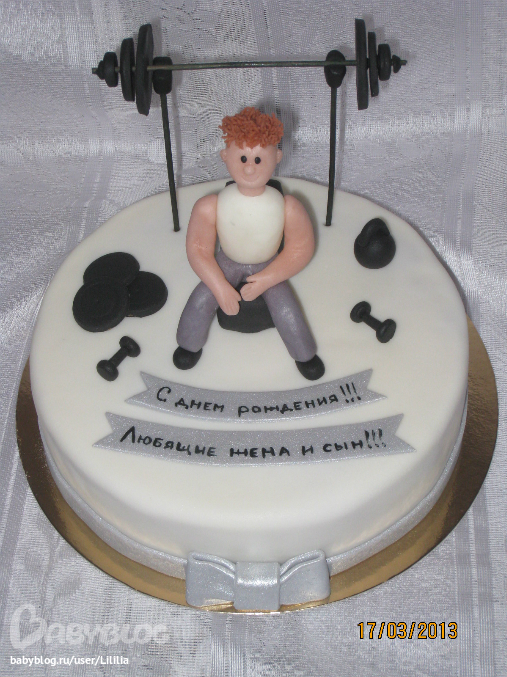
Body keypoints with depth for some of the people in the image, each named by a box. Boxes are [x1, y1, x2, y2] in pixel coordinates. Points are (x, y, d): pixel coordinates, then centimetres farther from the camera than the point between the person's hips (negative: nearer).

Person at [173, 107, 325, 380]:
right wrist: (220, 287, -19)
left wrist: (265, 280, -16)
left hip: (269, 266, 0)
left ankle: (305, 354, 18)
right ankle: (190, 345, 19)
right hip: (227, 263, 1)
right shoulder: (210, 207, -30)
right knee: (201, 301, -14)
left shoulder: (288, 208, -28)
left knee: (286, 310, -14)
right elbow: (198, 250, -16)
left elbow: (300, 250, -13)